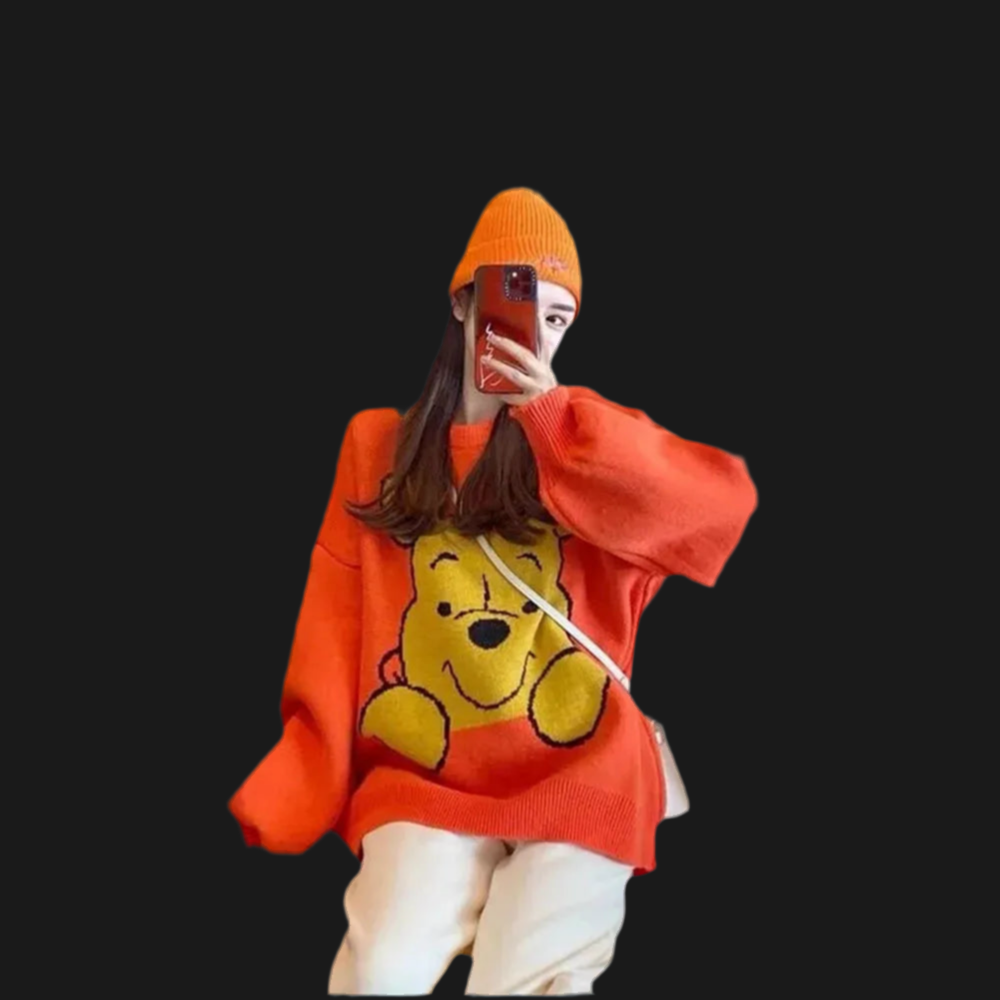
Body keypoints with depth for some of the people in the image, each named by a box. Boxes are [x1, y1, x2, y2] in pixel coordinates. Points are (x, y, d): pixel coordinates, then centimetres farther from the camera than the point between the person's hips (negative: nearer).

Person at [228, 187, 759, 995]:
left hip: (578, 771, 0)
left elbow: (728, 502, -11)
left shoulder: (589, 436, 8)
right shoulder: (377, 443, 11)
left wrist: (553, 413, -12)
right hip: (425, 776, 1)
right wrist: (293, 790, -4)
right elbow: (337, 620, 5)